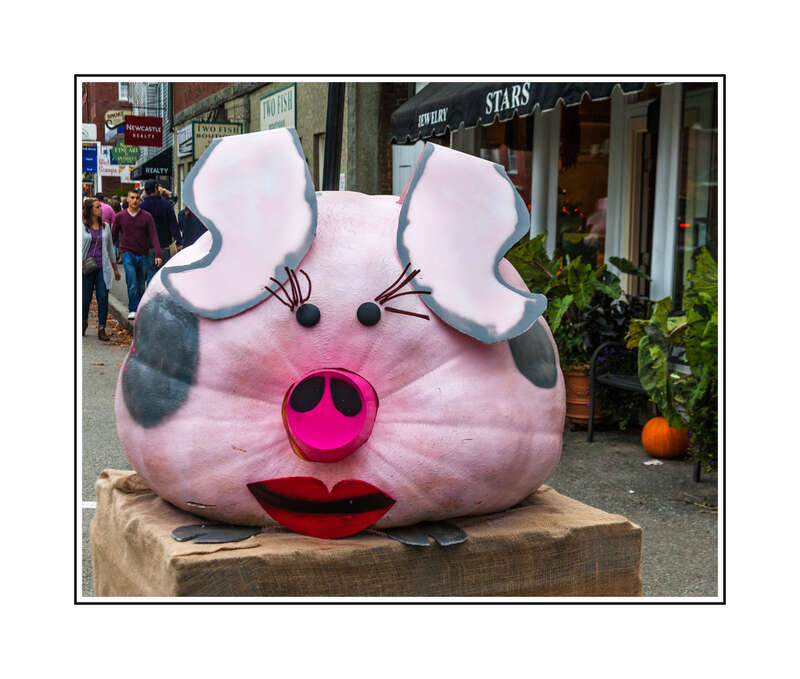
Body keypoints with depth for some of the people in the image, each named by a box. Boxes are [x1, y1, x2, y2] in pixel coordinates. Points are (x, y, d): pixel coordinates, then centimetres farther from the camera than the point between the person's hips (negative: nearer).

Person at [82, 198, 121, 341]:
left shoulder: (105, 226, 10)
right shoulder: (82, 226, 0)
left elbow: (110, 248, 17)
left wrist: (115, 268, 20)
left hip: (102, 267, 2)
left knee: (103, 297, -6)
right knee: (85, 298, 6)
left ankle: (101, 329, -3)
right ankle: (84, 322, 32)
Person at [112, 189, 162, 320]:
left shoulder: (147, 217, 0)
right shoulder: (120, 217, 2)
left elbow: (153, 236, -5)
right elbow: (113, 235, 9)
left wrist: (158, 254, -17)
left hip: (143, 255, 1)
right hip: (128, 254, -1)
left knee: (141, 286, 8)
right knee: (132, 283, -16)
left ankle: (140, 310, 23)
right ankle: (132, 310, -7)